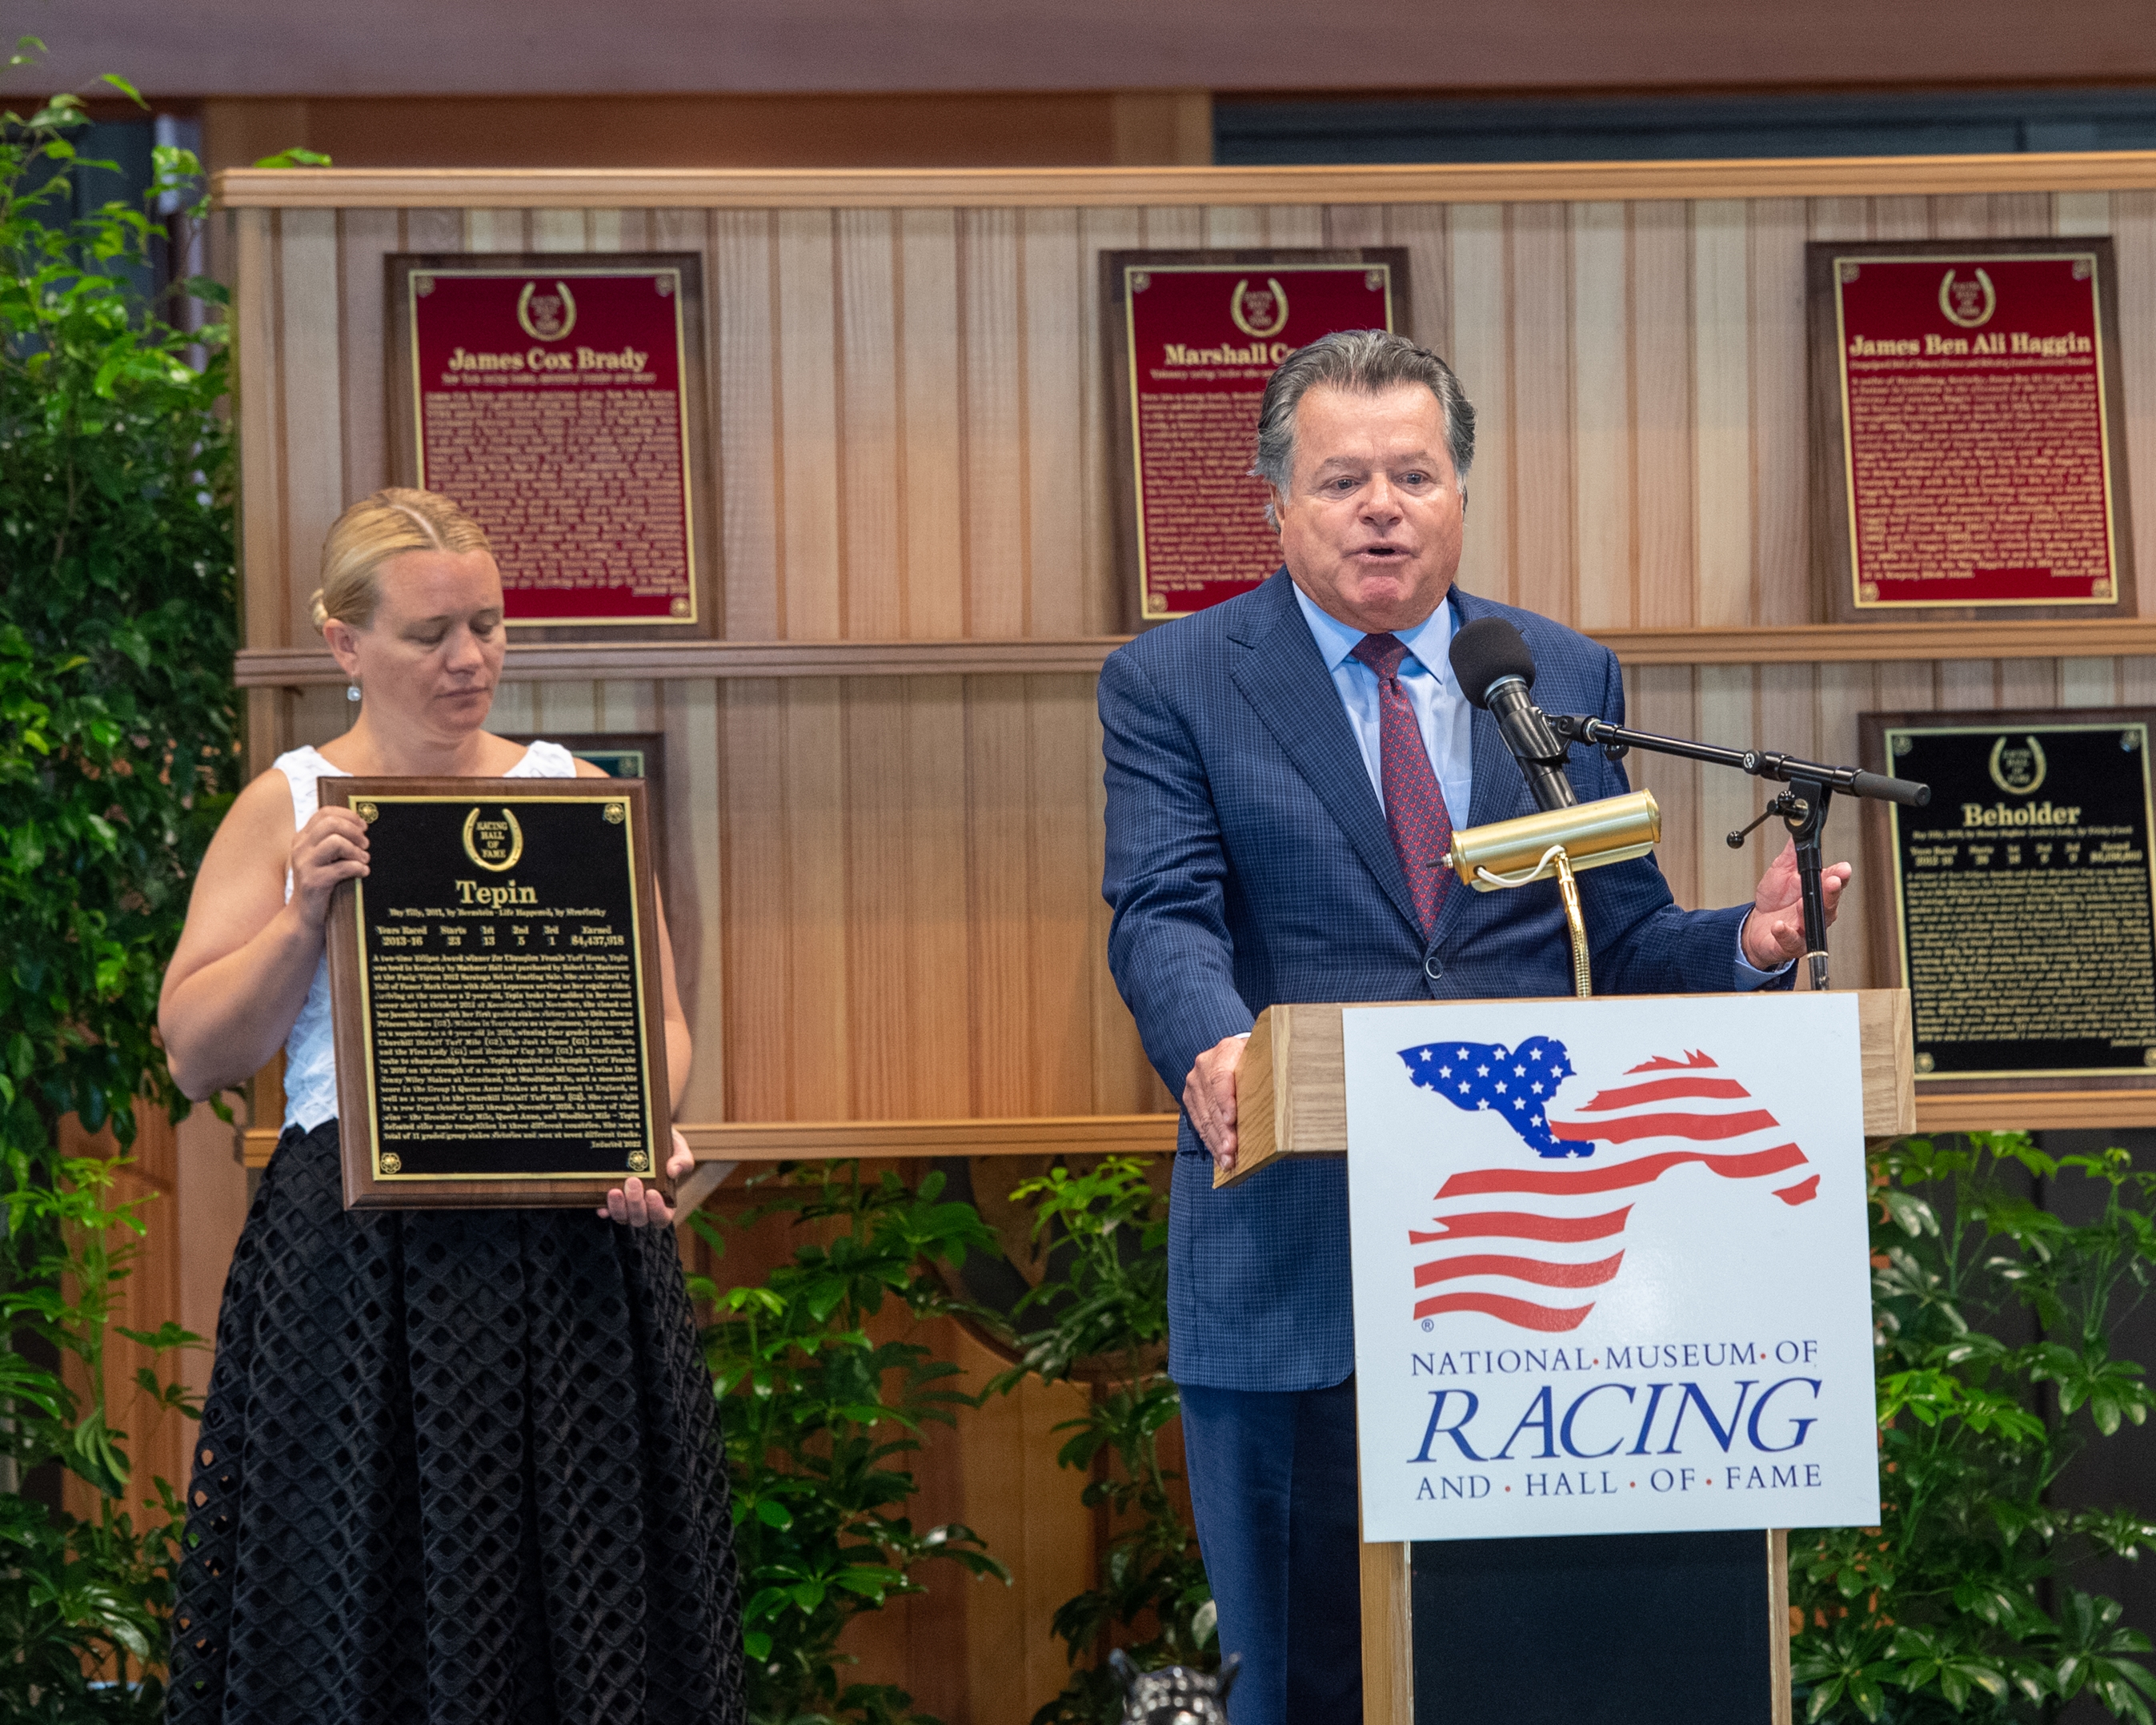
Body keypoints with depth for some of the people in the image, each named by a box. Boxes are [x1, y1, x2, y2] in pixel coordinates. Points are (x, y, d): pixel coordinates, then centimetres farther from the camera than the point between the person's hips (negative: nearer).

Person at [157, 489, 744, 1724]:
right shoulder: (287, 811, 7)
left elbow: (657, 1017, 10)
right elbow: (197, 1055, 3)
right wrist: (303, 915, -11)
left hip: (573, 1256, 1)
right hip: (363, 1265, -1)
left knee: (583, 1614, 0)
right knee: (370, 1612, -1)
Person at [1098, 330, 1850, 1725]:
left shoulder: (1570, 680, 12)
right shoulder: (1171, 688, 3)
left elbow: (1622, 939, 10)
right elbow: (1164, 916, -10)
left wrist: (1746, 943, -12)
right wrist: (1216, 1044, -31)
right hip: (1291, 1266, -2)